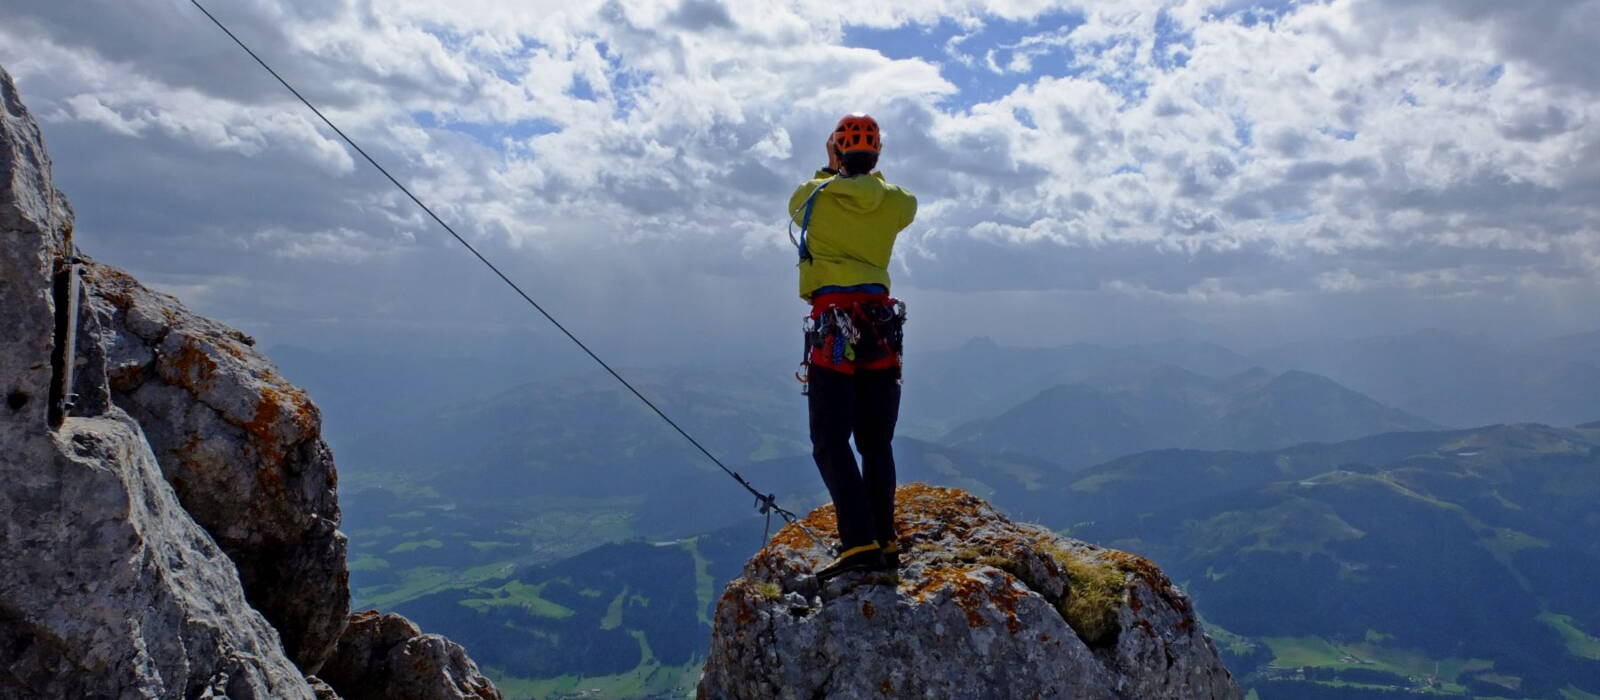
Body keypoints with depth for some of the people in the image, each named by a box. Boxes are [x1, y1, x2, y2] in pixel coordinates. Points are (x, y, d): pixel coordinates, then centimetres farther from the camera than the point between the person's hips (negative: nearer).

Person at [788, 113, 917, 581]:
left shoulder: (814, 196, 1)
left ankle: (860, 544, -16)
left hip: (833, 328, -4)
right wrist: (868, 173, 39)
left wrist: (830, 171, 35)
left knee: (831, 444, -5)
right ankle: (885, 543, 14)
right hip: (882, 326, 4)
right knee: (877, 443, 11)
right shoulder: (898, 203, 7)